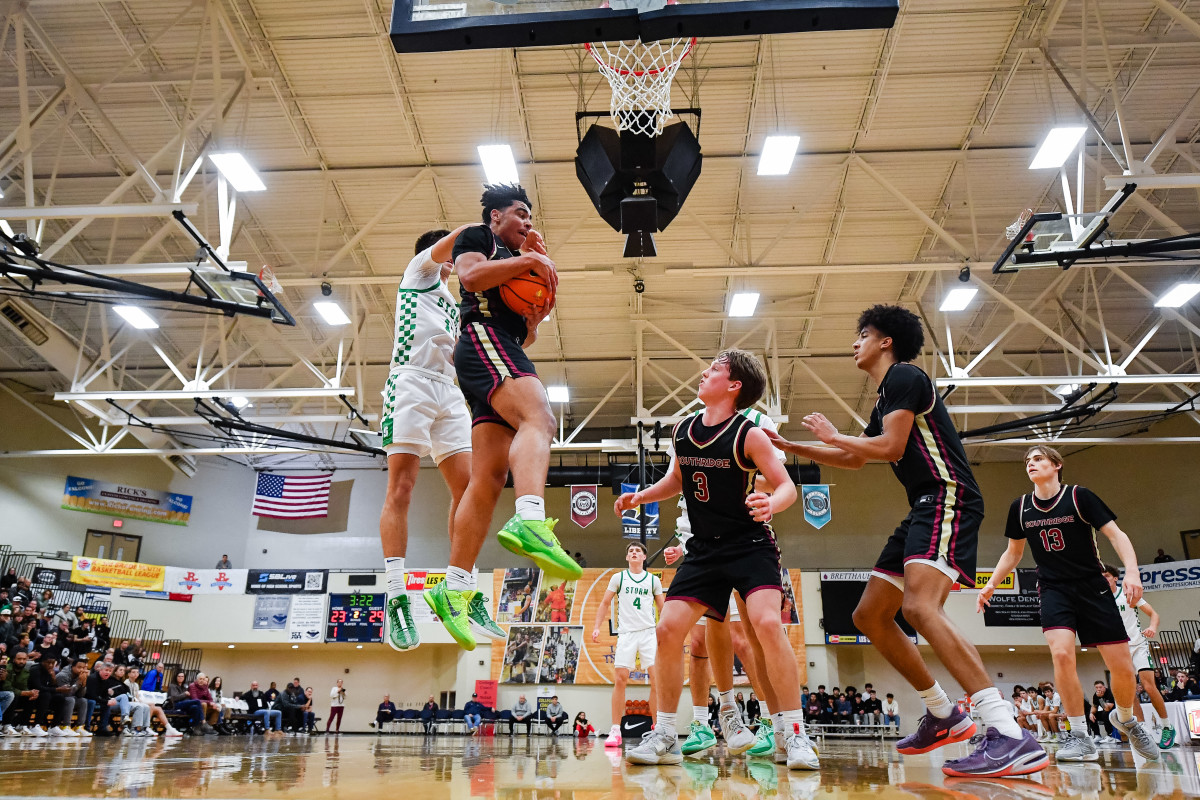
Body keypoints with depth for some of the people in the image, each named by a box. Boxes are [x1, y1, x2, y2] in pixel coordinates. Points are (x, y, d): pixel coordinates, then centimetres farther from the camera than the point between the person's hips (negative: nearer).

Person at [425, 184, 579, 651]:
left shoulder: (518, 265, 35)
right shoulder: (476, 238, 14)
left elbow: (526, 337, 33)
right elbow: (471, 276, -10)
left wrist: (538, 315, 12)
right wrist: (527, 260, -5)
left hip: (507, 351, 8)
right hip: (482, 338, -8)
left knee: (488, 478, -2)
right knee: (540, 419, -35)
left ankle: (454, 587, -4)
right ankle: (530, 520, -59)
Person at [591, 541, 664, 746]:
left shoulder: (653, 580, 11)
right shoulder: (618, 578, 10)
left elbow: (662, 609, 14)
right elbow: (605, 604, 12)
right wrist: (597, 627, 1)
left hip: (649, 633, 1)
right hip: (626, 634, 0)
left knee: (656, 679, -7)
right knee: (620, 679, -7)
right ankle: (615, 731, -1)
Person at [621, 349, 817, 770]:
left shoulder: (749, 435, -12)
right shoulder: (682, 431, 5)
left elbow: (787, 485, -13)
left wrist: (771, 504, -34)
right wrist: (640, 497, 8)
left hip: (751, 545, -5)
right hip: (704, 549, 6)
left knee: (767, 624, -25)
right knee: (668, 630, -2)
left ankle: (796, 735, -10)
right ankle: (665, 737, 12)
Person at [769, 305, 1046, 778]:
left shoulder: (903, 376, -5)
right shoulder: (885, 398, 24)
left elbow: (890, 447, -17)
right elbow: (855, 460, 35)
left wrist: (833, 436, -2)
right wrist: (793, 448, 33)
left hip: (947, 499, -10)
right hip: (924, 509, 11)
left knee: (919, 606, -31)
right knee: (869, 616, 10)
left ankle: (1012, 737, -33)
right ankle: (944, 716, 18)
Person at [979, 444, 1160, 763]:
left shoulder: (1079, 497, -7)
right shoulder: (1020, 508, 3)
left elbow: (1116, 534, -11)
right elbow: (1013, 552, 16)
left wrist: (1132, 570, -27)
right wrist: (991, 584, 9)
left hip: (1093, 587, -1)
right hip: (1054, 590, 1)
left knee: (1122, 667, -3)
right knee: (1062, 653, -23)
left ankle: (1125, 718, 30)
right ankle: (1081, 737, -11)